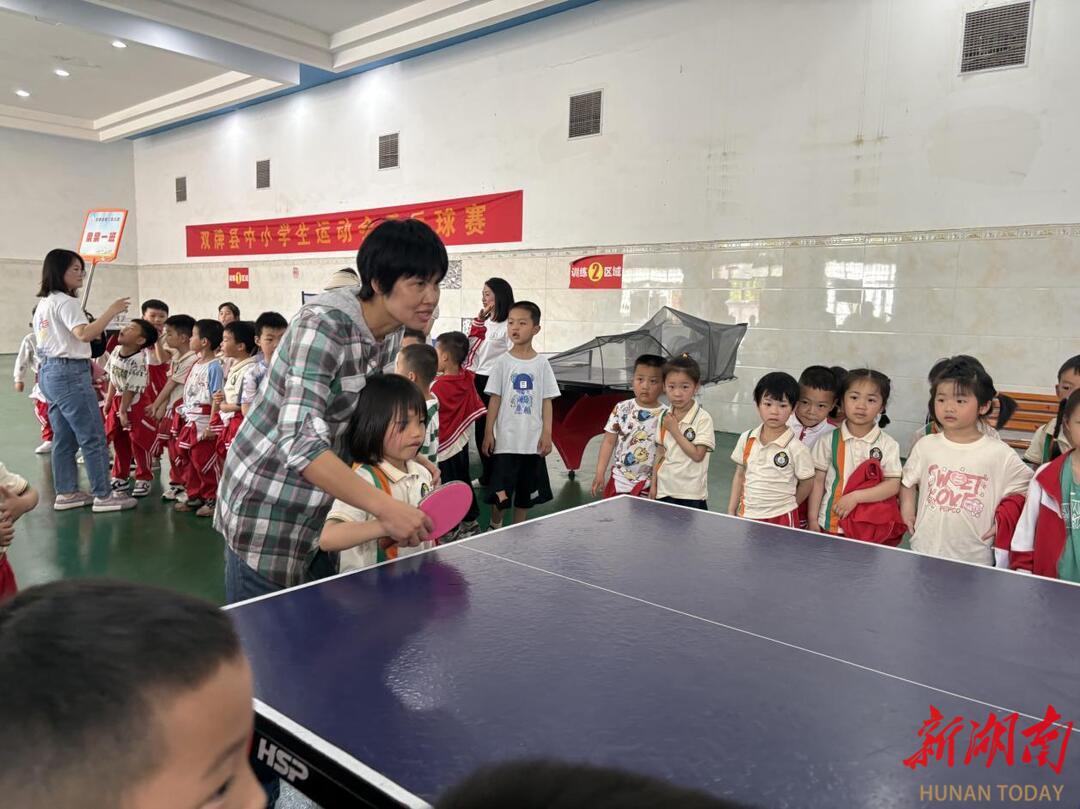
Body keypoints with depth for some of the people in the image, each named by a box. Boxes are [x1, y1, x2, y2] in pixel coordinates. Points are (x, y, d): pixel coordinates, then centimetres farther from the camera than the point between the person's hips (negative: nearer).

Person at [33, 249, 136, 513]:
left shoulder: (43, 304, 17)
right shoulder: (66, 302, -14)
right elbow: (84, 334, -28)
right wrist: (112, 311, -26)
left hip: (49, 373, 10)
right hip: (70, 374, -10)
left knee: (64, 438, 13)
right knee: (93, 437, -6)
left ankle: (65, 493, 19)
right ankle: (103, 495, -2)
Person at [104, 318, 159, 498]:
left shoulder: (138, 360, -24)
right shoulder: (116, 351, -1)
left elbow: (131, 389, -21)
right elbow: (113, 379, 9)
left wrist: (123, 411, -16)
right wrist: (108, 401, 10)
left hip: (136, 404, -8)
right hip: (118, 400, 8)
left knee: (139, 442, 0)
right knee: (119, 441, 15)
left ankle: (143, 480, 14)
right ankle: (120, 477, 28)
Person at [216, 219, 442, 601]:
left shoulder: (392, 331, -2)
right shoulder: (323, 324, -26)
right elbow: (300, 443, -36)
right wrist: (386, 508, -41)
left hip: (323, 510, 7)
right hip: (266, 510, -7)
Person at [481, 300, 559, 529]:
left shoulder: (541, 363, 1)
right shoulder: (503, 362, -1)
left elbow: (547, 401, 3)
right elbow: (494, 399, 0)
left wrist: (547, 434, -2)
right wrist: (488, 433, -4)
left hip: (533, 441, 2)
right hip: (506, 439, -1)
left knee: (527, 490, 11)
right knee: (500, 491, 2)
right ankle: (495, 526, 25)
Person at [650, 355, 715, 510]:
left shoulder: (703, 418, -12)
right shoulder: (665, 416, 5)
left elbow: (697, 455, -17)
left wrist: (674, 430, -15)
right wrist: (653, 484, 10)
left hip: (692, 494, -5)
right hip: (664, 492, 5)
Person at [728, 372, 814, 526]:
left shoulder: (796, 448, -12)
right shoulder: (746, 439, 0)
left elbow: (807, 483, -1)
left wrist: (785, 507, 6)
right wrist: (731, 511, 7)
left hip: (781, 519, -4)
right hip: (746, 516, 4)